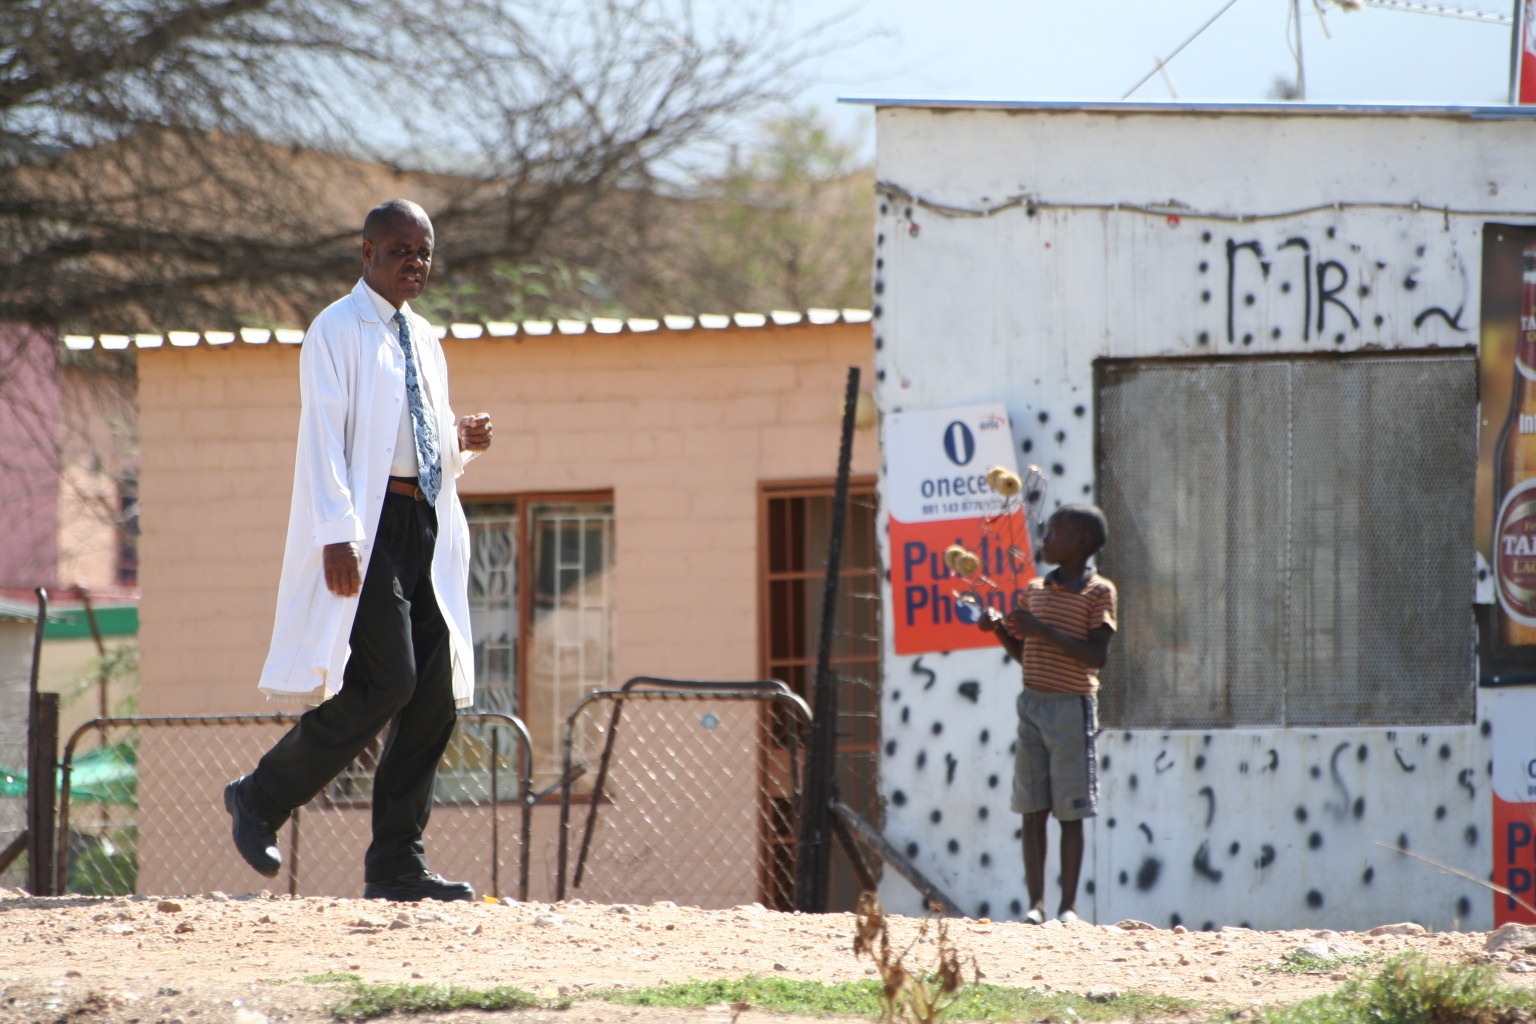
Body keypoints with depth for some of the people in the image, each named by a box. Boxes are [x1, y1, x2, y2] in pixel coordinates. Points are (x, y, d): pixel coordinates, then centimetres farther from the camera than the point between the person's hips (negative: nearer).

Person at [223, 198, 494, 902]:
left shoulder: (423, 340, 21)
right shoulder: (337, 331, -2)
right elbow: (323, 438, -11)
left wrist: (462, 441, 4)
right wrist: (336, 534, -21)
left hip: (426, 524, 8)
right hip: (367, 526, -8)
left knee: (436, 694, -1)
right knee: (386, 681, -17)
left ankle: (396, 864, 2)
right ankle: (261, 797, 0)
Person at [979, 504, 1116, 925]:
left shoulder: (1097, 591, -4)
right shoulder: (1035, 589, 15)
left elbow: (1096, 656, -14)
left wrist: (1041, 630, -18)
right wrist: (1001, 629, 3)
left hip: (1072, 705, -6)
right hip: (1032, 702, 6)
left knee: (1070, 811, -3)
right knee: (1032, 810, 1)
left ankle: (1068, 905, 0)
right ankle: (1036, 902, 2)